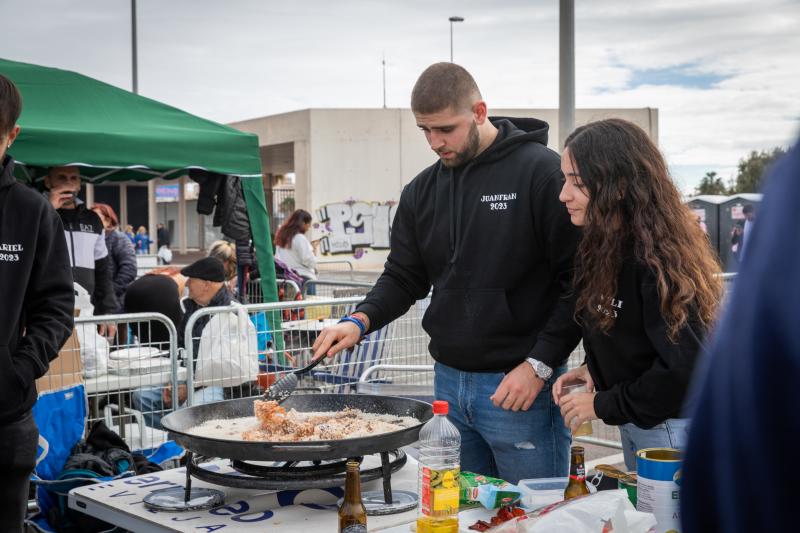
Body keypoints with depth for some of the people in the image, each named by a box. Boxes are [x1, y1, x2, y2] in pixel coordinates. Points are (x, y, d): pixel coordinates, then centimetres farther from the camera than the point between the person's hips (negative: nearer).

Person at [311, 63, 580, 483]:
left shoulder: (542, 172, -10)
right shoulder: (421, 192, 9)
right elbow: (403, 278, 14)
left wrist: (540, 364, -16)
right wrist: (360, 320, -5)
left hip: (521, 386, -6)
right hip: (448, 384, 6)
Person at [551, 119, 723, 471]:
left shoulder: (655, 259, -24)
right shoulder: (603, 246, 3)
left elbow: (686, 368, -26)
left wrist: (602, 405, -18)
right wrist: (594, 369, 1)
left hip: (672, 427, -9)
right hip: (634, 425, 9)